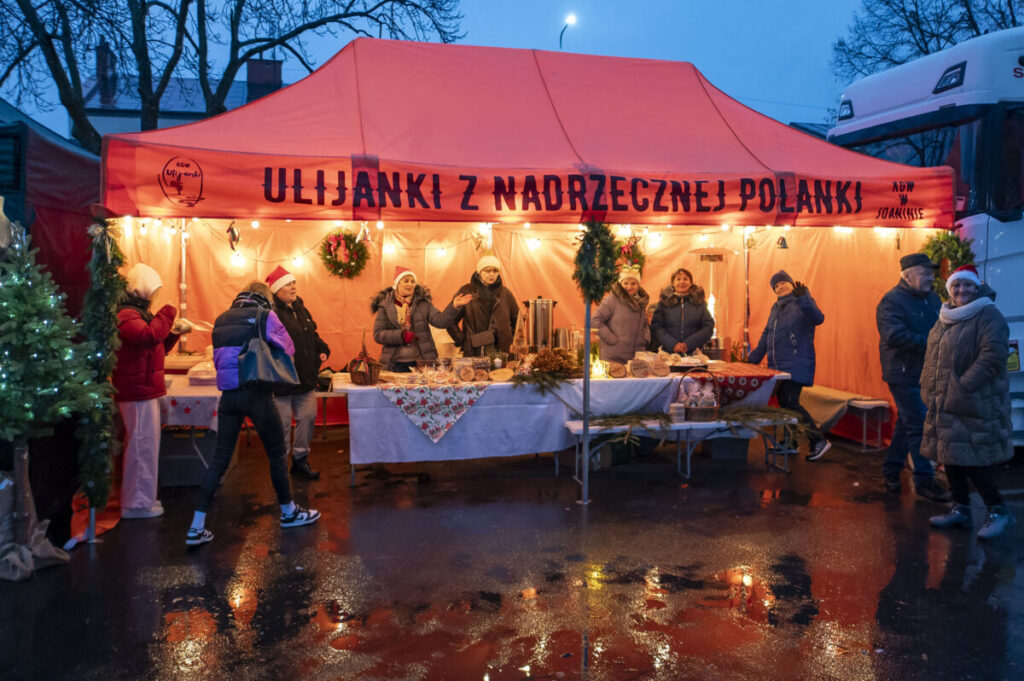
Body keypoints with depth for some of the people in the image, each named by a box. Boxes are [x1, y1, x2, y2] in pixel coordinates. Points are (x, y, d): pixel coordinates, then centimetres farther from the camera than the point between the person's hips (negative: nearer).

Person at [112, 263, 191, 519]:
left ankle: (141, 498, 26)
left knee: (144, 445, 16)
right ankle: (137, 503, 2)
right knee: (142, 445, -6)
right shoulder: (127, 315, -14)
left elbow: (156, 348, 26)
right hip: (138, 391, -11)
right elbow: (149, 337, -33)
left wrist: (175, 332, 11)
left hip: (145, 390, 11)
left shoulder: (139, 313, 20)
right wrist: (167, 314, -21)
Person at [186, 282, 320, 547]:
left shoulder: (221, 320, 12)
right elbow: (287, 348, 1)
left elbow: (218, 357, 14)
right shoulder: (265, 316, -3)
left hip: (228, 394, 5)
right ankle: (289, 512, 25)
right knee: (276, 453, 11)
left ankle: (196, 527, 5)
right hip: (257, 394, -5)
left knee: (220, 458, 8)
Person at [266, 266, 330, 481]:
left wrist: (322, 350, 9)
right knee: (282, 424, 0)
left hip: (305, 380, 8)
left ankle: (300, 460, 26)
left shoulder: (300, 309, 14)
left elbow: (312, 335, 24)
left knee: (308, 417, 11)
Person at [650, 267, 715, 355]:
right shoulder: (664, 302, 6)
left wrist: (689, 344, -10)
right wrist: (672, 344, -14)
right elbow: (656, 327, 0)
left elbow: (708, 327, 2)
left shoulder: (699, 302, 8)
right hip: (668, 353, 0)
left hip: (693, 353, 1)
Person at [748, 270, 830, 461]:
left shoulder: (802, 303, -4)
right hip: (777, 366, 7)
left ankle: (818, 441, -4)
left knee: (790, 404, -14)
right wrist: (752, 359, 22)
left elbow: (817, 318, -25)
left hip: (796, 365, -7)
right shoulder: (776, 308, 19)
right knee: (784, 403, 8)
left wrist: (802, 298, -38)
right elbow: (766, 336, 24)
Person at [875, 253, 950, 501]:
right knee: (918, 426, -5)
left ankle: (891, 470, 27)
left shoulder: (932, 299, 12)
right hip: (904, 375, -8)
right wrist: (929, 343, -23)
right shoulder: (891, 301, -12)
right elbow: (895, 337, -24)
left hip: (926, 373, 8)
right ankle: (924, 481, 4)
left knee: (907, 423, 15)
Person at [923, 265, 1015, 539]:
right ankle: (960, 509, 23)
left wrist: (963, 388, -22)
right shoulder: (945, 319, 15)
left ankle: (998, 511, 10)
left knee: (972, 459, -6)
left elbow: (993, 355, -20)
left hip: (975, 405, -8)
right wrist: (929, 388, 10)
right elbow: (931, 358, 21)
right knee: (951, 457, 12)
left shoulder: (988, 316, -9)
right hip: (945, 404, 8)